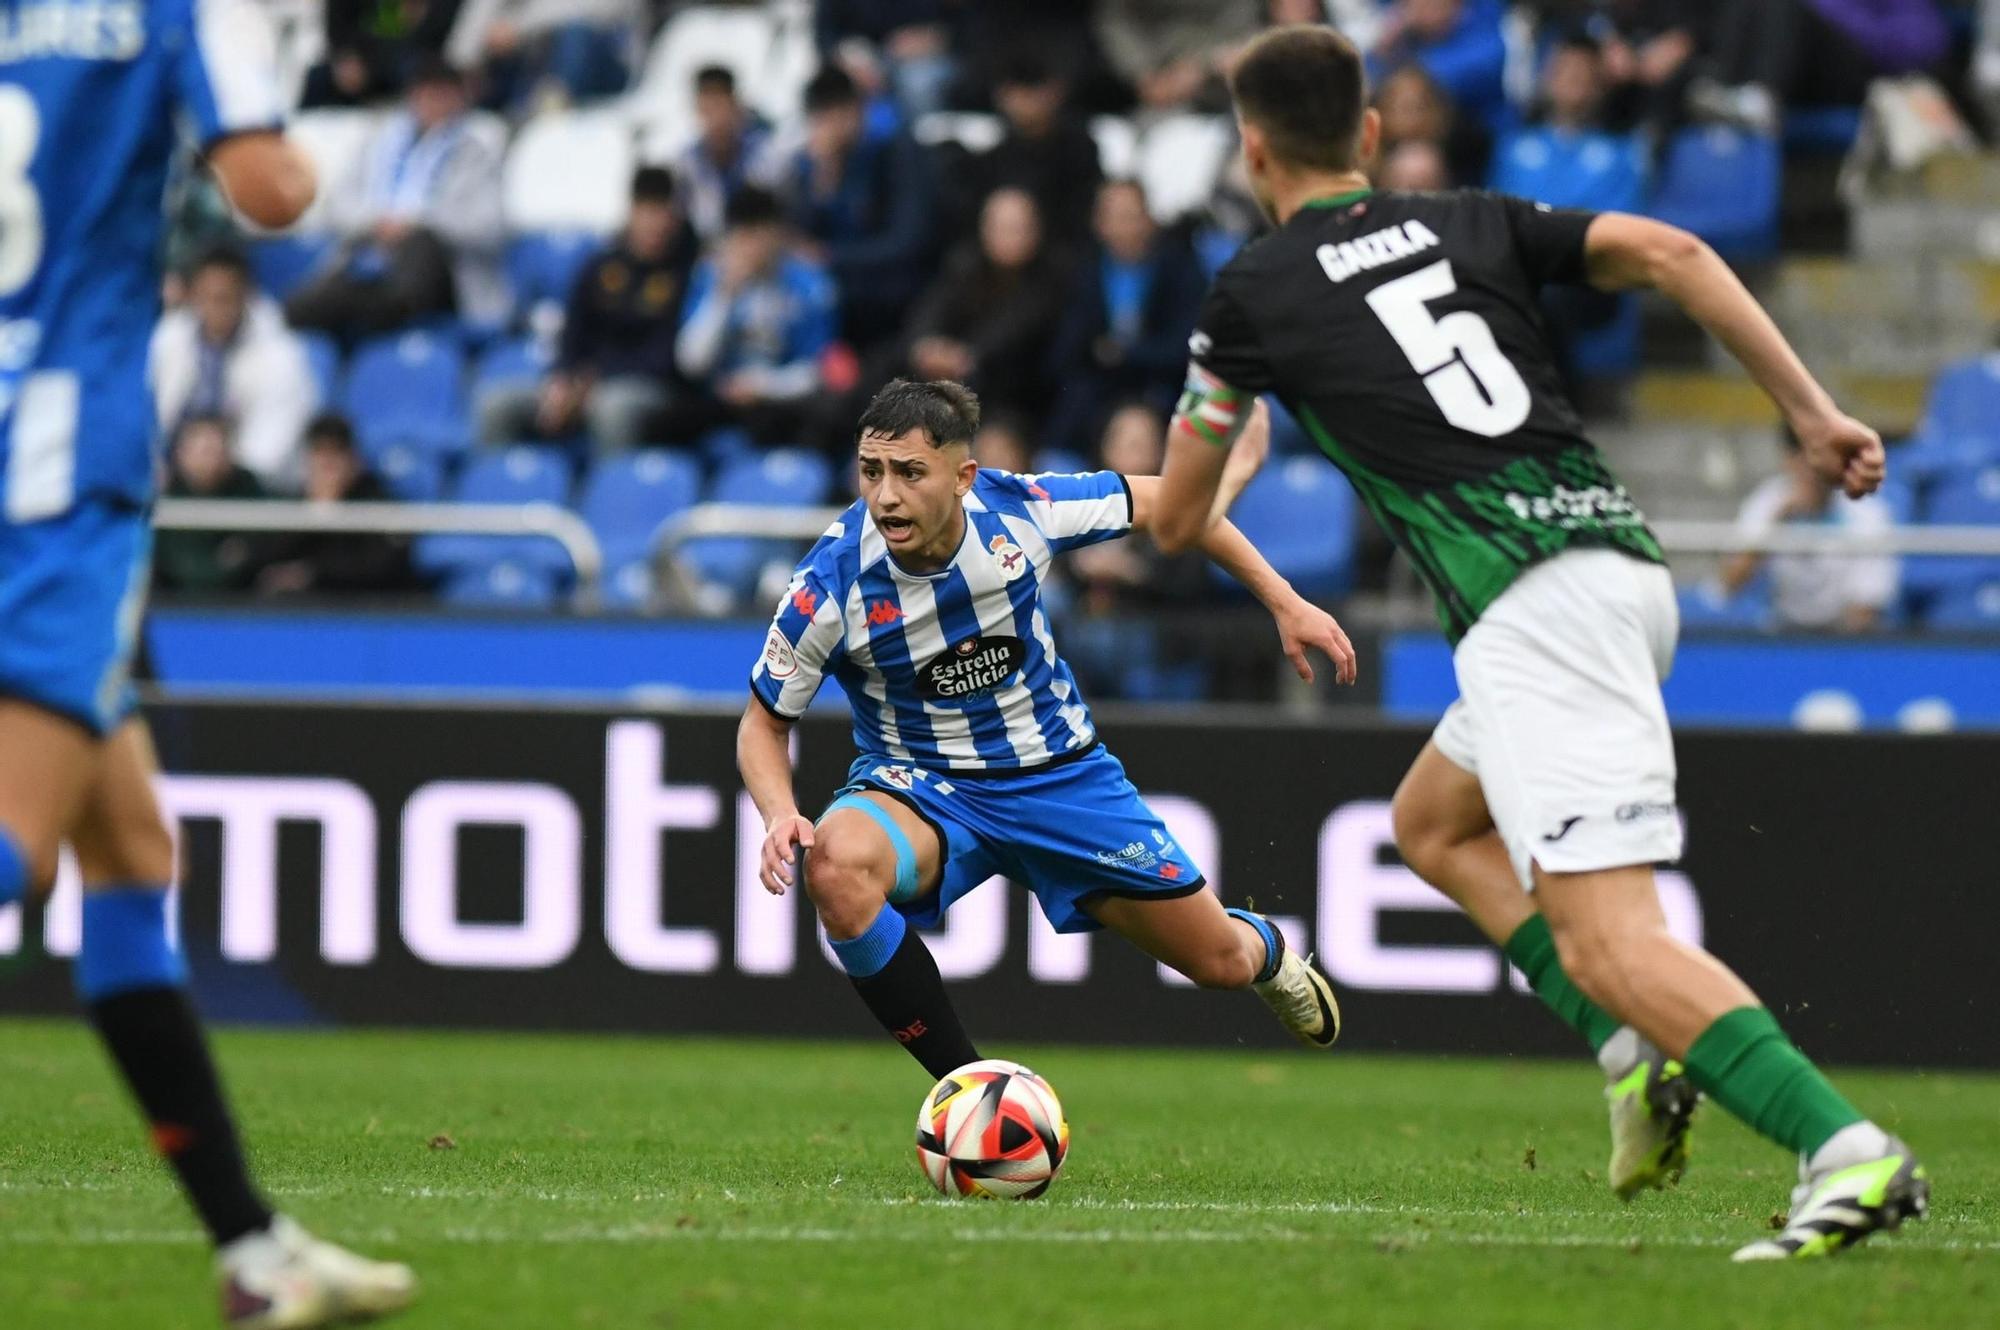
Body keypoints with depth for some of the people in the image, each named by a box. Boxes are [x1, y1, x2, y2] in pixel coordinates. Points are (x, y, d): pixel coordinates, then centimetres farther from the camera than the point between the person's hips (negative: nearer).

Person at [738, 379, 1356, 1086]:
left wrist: (1285, 603, -1)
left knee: (1223, 963, 6)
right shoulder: (831, 583, -24)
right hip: (917, 783, -2)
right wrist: (780, 816, -29)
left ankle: (1263, 948, 49)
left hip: (1058, 773, 2)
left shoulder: (1019, 509, -21)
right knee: (834, 864, -37)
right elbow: (765, 723, -8)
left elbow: (1157, 501, -2)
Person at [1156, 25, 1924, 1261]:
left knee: (1611, 942, -14)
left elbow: (1177, 521, 19)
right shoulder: (1472, 224, 20)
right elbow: (1670, 253, 5)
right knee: (1433, 823, 28)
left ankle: (1849, 1151, -33)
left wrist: (1200, 447, 43)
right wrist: (1813, 410, 4)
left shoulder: (1255, 293, 9)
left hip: (1535, 612, -7)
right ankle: (1639, 1055, 10)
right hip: (1626, 564, 7)